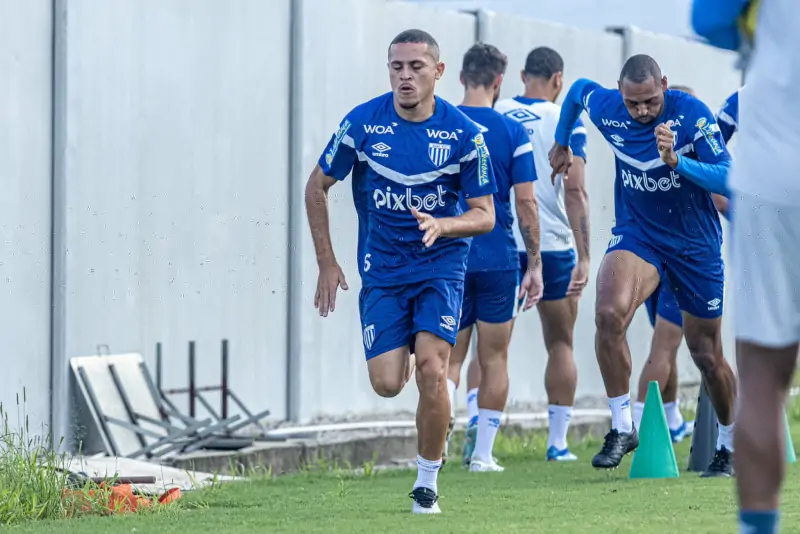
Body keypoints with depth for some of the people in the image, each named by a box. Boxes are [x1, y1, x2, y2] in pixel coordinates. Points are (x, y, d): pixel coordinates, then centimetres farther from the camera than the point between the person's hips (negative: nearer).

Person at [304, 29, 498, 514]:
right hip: (384, 267, 1)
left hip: (442, 261, -1)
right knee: (387, 384, -7)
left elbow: (485, 215, -5)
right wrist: (327, 263, 2)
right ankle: (401, 357, 33)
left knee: (431, 369, -18)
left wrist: (442, 226, -26)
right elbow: (317, 186, 5)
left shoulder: (463, 133, -11)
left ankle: (428, 482, -1)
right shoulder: (363, 122, -8)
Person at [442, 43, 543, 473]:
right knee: (494, 360, 8)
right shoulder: (512, 132, -4)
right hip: (498, 260, -1)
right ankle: (482, 454, 8)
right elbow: (526, 202, -5)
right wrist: (535, 264, 2)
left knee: (449, 357, 8)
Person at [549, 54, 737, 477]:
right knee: (609, 314, -28)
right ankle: (621, 427, -17)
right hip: (637, 234, 1)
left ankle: (729, 446, 32)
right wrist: (562, 144, 25)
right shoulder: (606, 108, -12)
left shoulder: (691, 113, -20)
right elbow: (577, 89, 12)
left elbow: (727, 181, -24)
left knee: (707, 356, 8)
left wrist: (675, 160, -37)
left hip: (696, 244, -1)